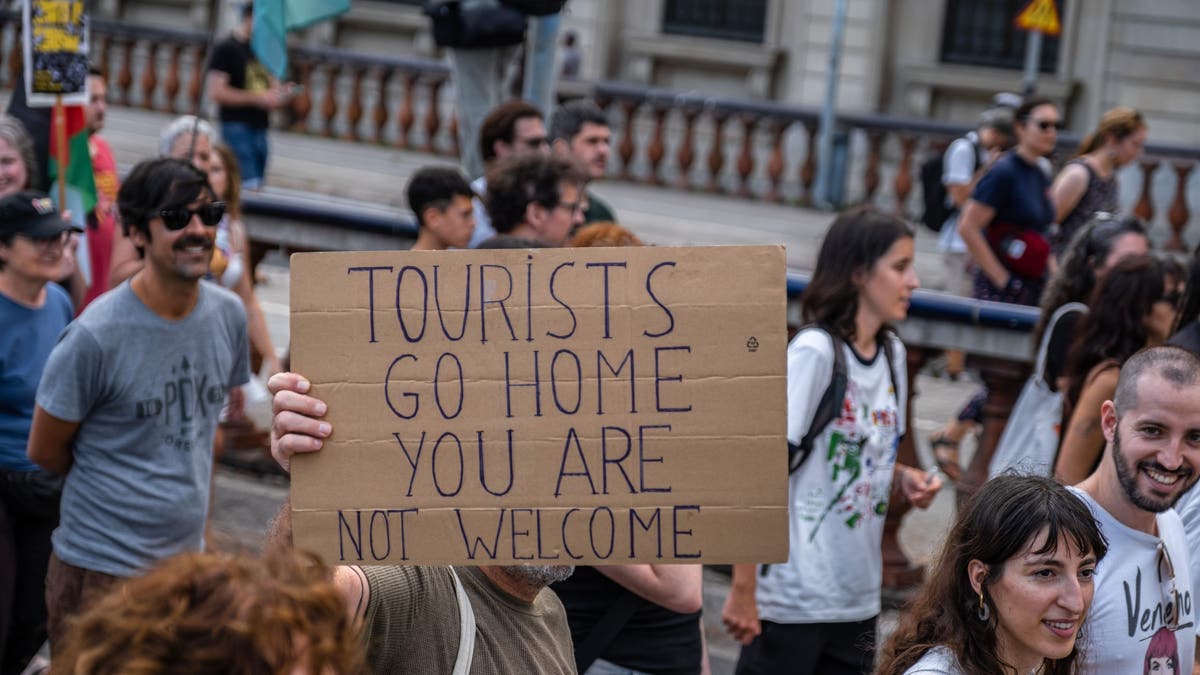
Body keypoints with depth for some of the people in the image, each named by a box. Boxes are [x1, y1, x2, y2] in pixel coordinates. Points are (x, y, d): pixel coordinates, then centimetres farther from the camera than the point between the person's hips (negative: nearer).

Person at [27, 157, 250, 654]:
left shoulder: (229, 314, 1)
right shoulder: (97, 336, -17)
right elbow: (44, 450, -6)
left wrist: (195, 502, 11)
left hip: (188, 557, 6)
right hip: (103, 571, -6)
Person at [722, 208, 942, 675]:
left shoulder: (892, 353, 9)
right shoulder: (814, 351, -14)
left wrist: (904, 480, -2)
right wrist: (743, 590, -18)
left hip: (858, 599, 7)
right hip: (794, 598, -7)